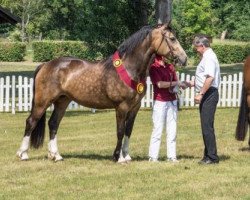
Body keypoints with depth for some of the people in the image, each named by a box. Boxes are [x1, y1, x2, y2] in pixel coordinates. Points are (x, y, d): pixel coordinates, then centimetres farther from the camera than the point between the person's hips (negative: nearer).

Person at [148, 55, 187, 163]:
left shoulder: (170, 67, 13)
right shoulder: (154, 68, -7)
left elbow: (175, 81, 17)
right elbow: (160, 84, -16)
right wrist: (176, 83, -13)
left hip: (172, 100, 6)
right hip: (160, 102, -6)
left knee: (172, 130, 4)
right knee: (157, 129, -4)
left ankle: (171, 156, 7)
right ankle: (153, 156, 0)